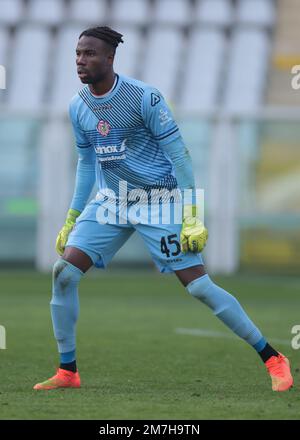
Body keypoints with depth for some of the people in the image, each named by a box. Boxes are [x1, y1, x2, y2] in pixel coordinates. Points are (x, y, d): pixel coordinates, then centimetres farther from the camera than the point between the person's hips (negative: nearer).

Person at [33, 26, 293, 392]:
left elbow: (178, 155, -14)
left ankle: (272, 360, 0)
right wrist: (71, 219, 17)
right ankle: (67, 372, 2)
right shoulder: (78, 107, 3)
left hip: (160, 201, -6)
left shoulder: (143, 97, -16)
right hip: (110, 201, 6)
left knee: (199, 285, -10)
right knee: (64, 271, -10)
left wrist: (193, 218, -18)